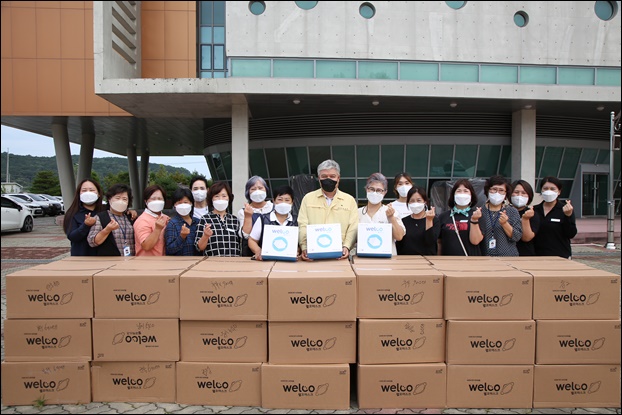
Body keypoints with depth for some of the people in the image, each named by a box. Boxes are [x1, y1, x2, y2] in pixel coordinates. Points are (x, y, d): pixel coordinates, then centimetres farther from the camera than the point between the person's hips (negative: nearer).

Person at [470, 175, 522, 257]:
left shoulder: (512, 211, 5)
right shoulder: (480, 212, 4)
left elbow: (517, 237, -3)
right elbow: (476, 239, -1)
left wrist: (505, 224, -17)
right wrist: (474, 221, -16)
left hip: (508, 255, 0)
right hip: (485, 254, 0)